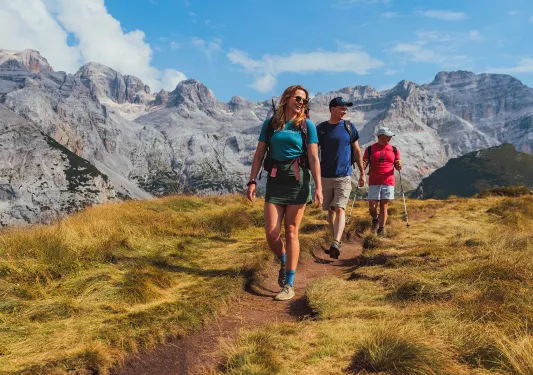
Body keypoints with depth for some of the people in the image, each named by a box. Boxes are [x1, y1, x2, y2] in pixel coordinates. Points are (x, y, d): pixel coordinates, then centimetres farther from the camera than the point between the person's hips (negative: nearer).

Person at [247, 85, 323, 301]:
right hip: (275, 180, 2)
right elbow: (259, 154, 7)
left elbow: (314, 158, -1)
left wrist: (318, 187, -9)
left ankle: (289, 285, 10)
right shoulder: (270, 124, 8)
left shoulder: (307, 126, 3)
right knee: (271, 233, -5)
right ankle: (284, 263, 28)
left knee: (291, 233, 0)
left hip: (298, 181, -2)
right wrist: (252, 181, -2)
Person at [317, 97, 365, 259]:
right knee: (330, 211, 10)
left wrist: (362, 173, 7)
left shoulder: (349, 127, 4)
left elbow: (357, 151, 9)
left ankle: (336, 244, -25)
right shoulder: (320, 129, 2)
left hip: (344, 176, -1)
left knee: (340, 209, -14)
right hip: (325, 177, 2)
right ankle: (336, 241, 24)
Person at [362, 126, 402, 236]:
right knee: (372, 207, -3)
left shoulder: (394, 150, 9)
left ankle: (381, 229, 8)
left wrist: (399, 165, -12)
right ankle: (375, 219, 29)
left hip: (388, 183, 1)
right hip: (374, 183, -1)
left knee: (384, 206, -1)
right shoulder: (370, 149, 3)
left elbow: (397, 167, 11)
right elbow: (363, 165, 4)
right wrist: (362, 165, -19)